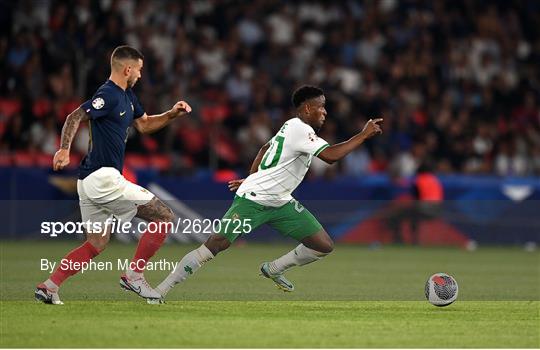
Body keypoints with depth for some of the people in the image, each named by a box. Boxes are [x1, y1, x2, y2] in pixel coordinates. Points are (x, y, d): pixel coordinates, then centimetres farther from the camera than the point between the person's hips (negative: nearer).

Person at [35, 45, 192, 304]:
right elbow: (75, 117, -23)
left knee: (96, 244, 13)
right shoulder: (109, 95, -13)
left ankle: (49, 285, 3)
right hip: (102, 178, -10)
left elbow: (144, 125, 30)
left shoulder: (127, 96, 18)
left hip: (91, 182, 10)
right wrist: (64, 149, -37)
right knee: (164, 217, -5)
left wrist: (173, 114, 15)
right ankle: (134, 275, -3)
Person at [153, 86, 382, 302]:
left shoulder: (292, 127, 14)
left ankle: (273, 270, 21)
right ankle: (160, 291, -12)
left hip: (280, 203, 10)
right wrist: (364, 135, -20)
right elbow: (331, 156, -28)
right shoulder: (300, 130, -17)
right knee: (215, 244, -18)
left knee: (324, 246, 1)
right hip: (253, 201, -10)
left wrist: (251, 179, 35)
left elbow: (265, 149, 29)